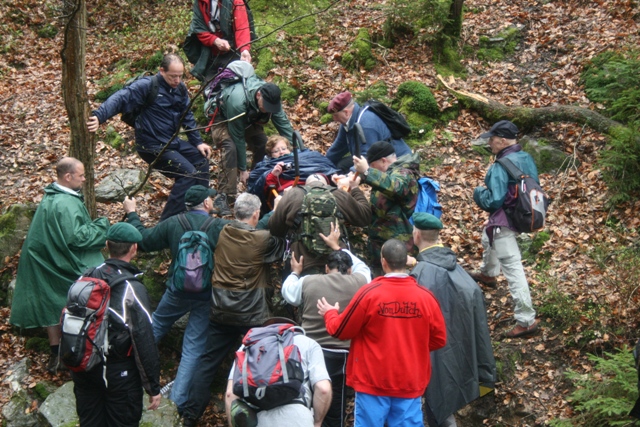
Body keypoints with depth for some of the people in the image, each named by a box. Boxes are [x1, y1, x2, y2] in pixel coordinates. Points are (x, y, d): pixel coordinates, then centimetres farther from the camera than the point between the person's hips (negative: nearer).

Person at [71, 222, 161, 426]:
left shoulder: (85, 278, -1)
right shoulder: (132, 288, -18)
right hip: (119, 372, -5)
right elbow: (144, 340, -18)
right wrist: (153, 387, -11)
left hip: (83, 369, 6)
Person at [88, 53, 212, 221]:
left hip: (172, 142, 9)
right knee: (188, 173, -18)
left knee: (202, 159, 16)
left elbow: (187, 117, 15)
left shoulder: (180, 89, 5)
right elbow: (120, 98, -30)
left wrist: (198, 142, 8)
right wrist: (99, 116, -46)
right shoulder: (147, 86, -19)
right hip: (153, 146, -9)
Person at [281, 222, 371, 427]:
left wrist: (295, 273, 36)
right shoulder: (358, 282, -4)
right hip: (339, 356, -1)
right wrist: (337, 247, 30)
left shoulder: (307, 282, -3)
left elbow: (288, 293, 17)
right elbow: (362, 267, 19)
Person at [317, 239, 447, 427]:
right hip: (411, 383, 2)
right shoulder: (426, 296, -6)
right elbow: (439, 339, 5)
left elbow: (340, 330, -1)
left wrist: (330, 313, 20)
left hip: (373, 382, -2)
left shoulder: (369, 293, -12)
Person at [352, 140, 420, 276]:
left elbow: (395, 187, -38)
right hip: (381, 240, 11)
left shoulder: (403, 173, -16)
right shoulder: (391, 171, 17)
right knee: (377, 276, 17)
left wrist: (366, 171, -44)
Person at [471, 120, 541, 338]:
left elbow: (493, 201, -26)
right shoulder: (527, 158, -1)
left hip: (504, 222, -10)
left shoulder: (501, 167, -26)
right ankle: (487, 274, 63)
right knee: (488, 237, 37)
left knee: (513, 269, -6)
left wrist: (479, 193, -5)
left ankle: (526, 320, -4)